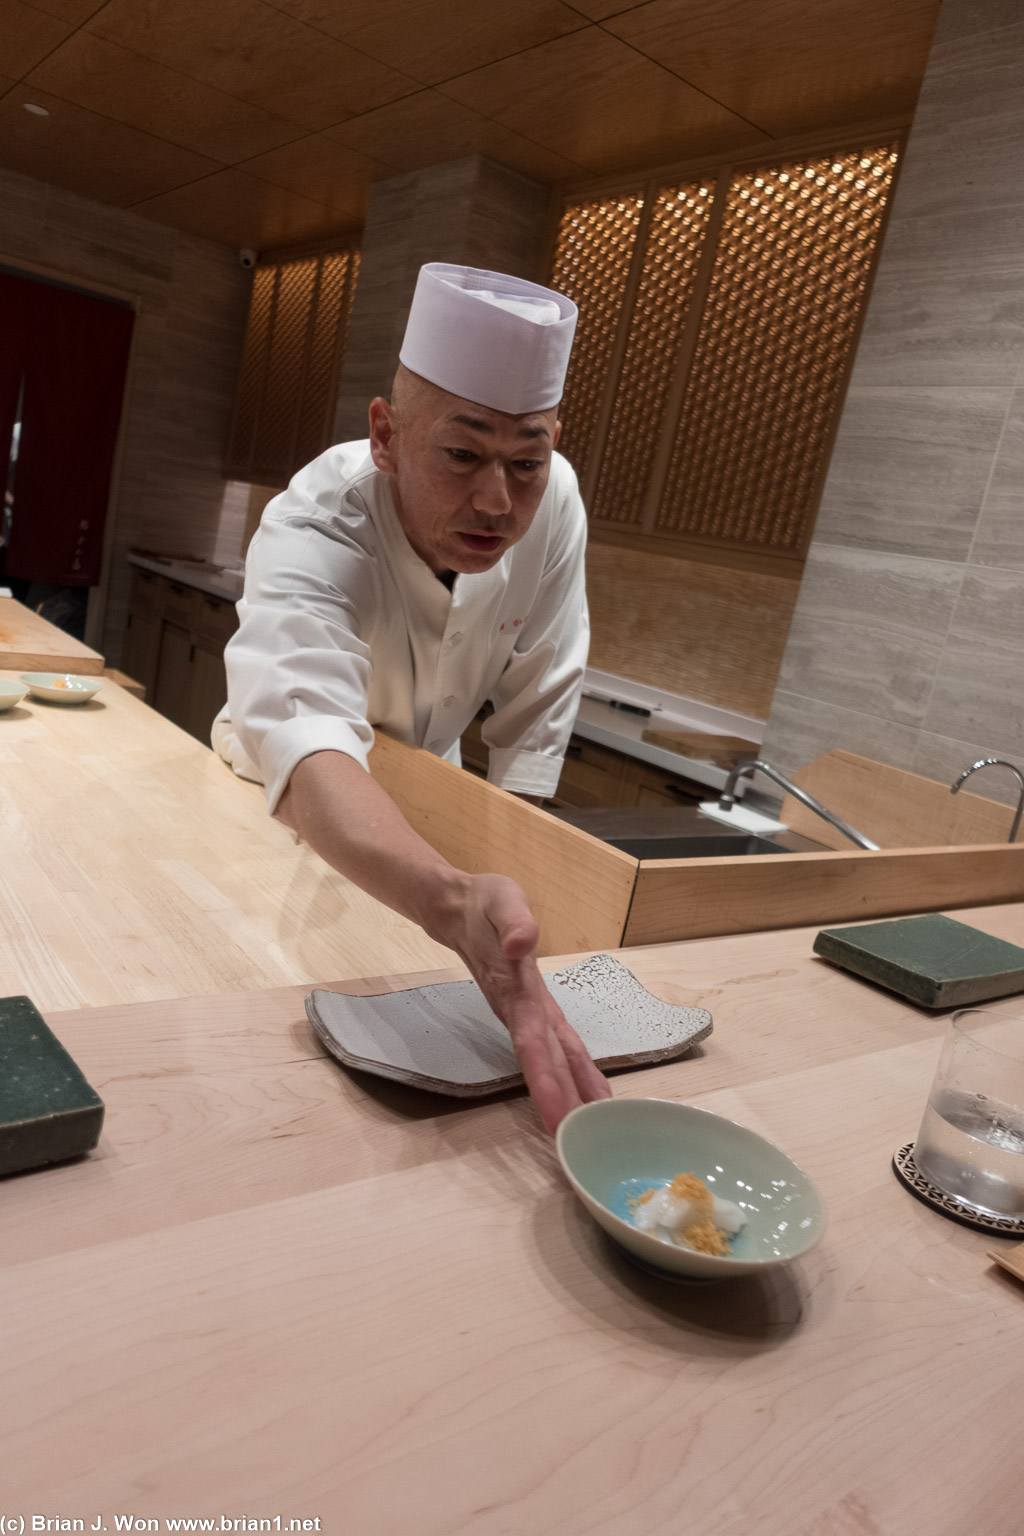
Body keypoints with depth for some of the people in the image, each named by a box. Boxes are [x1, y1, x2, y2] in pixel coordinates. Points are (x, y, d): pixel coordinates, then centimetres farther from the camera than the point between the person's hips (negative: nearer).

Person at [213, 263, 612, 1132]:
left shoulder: (552, 506, -25)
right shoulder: (313, 531, -40)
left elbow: (538, 704, -13)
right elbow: (306, 750, -58)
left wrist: (506, 860, -14)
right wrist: (456, 903, -75)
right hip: (282, 800, -3)